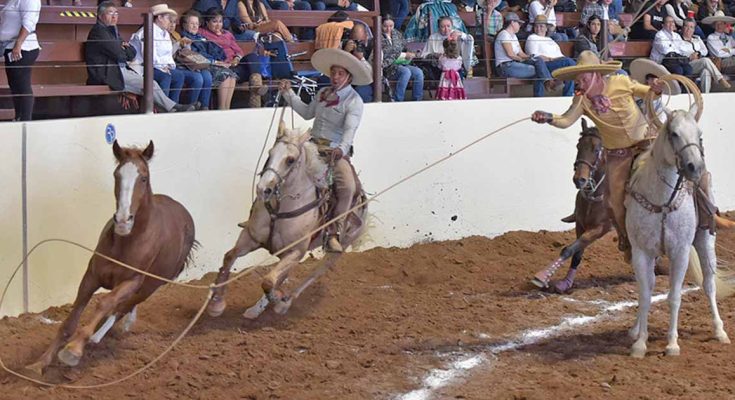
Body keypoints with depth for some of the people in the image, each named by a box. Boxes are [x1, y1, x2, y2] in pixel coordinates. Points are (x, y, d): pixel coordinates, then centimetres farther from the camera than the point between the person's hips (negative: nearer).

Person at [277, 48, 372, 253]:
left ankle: (334, 234, -21)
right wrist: (288, 94, 23)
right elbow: (308, 113, 29)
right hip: (313, 145, 6)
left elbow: (350, 129, -20)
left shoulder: (354, 101, -7)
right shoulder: (323, 93, 14)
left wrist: (342, 149, -39)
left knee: (347, 186, -28)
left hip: (335, 152, -6)